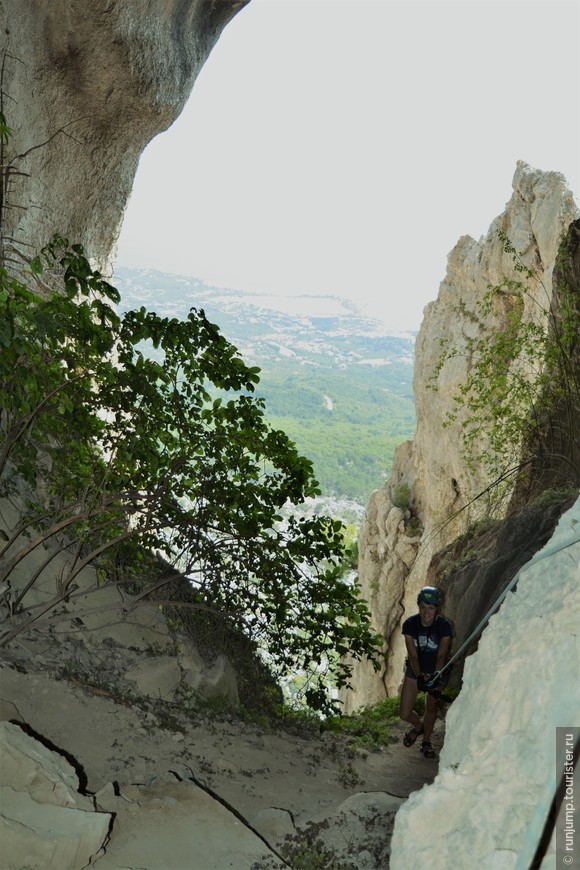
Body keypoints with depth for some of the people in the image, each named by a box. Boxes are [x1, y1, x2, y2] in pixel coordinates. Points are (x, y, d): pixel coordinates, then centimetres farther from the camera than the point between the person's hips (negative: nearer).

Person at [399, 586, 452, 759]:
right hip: (414, 670, 1)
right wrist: (419, 676, -34)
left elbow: (441, 655, -24)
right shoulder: (410, 624, -21)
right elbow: (413, 655, -21)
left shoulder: (444, 626, -23)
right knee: (404, 714, 0)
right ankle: (418, 726, 34)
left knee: (431, 707, 7)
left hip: (435, 671, -1)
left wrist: (436, 675, -37)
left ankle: (426, 742, 33)